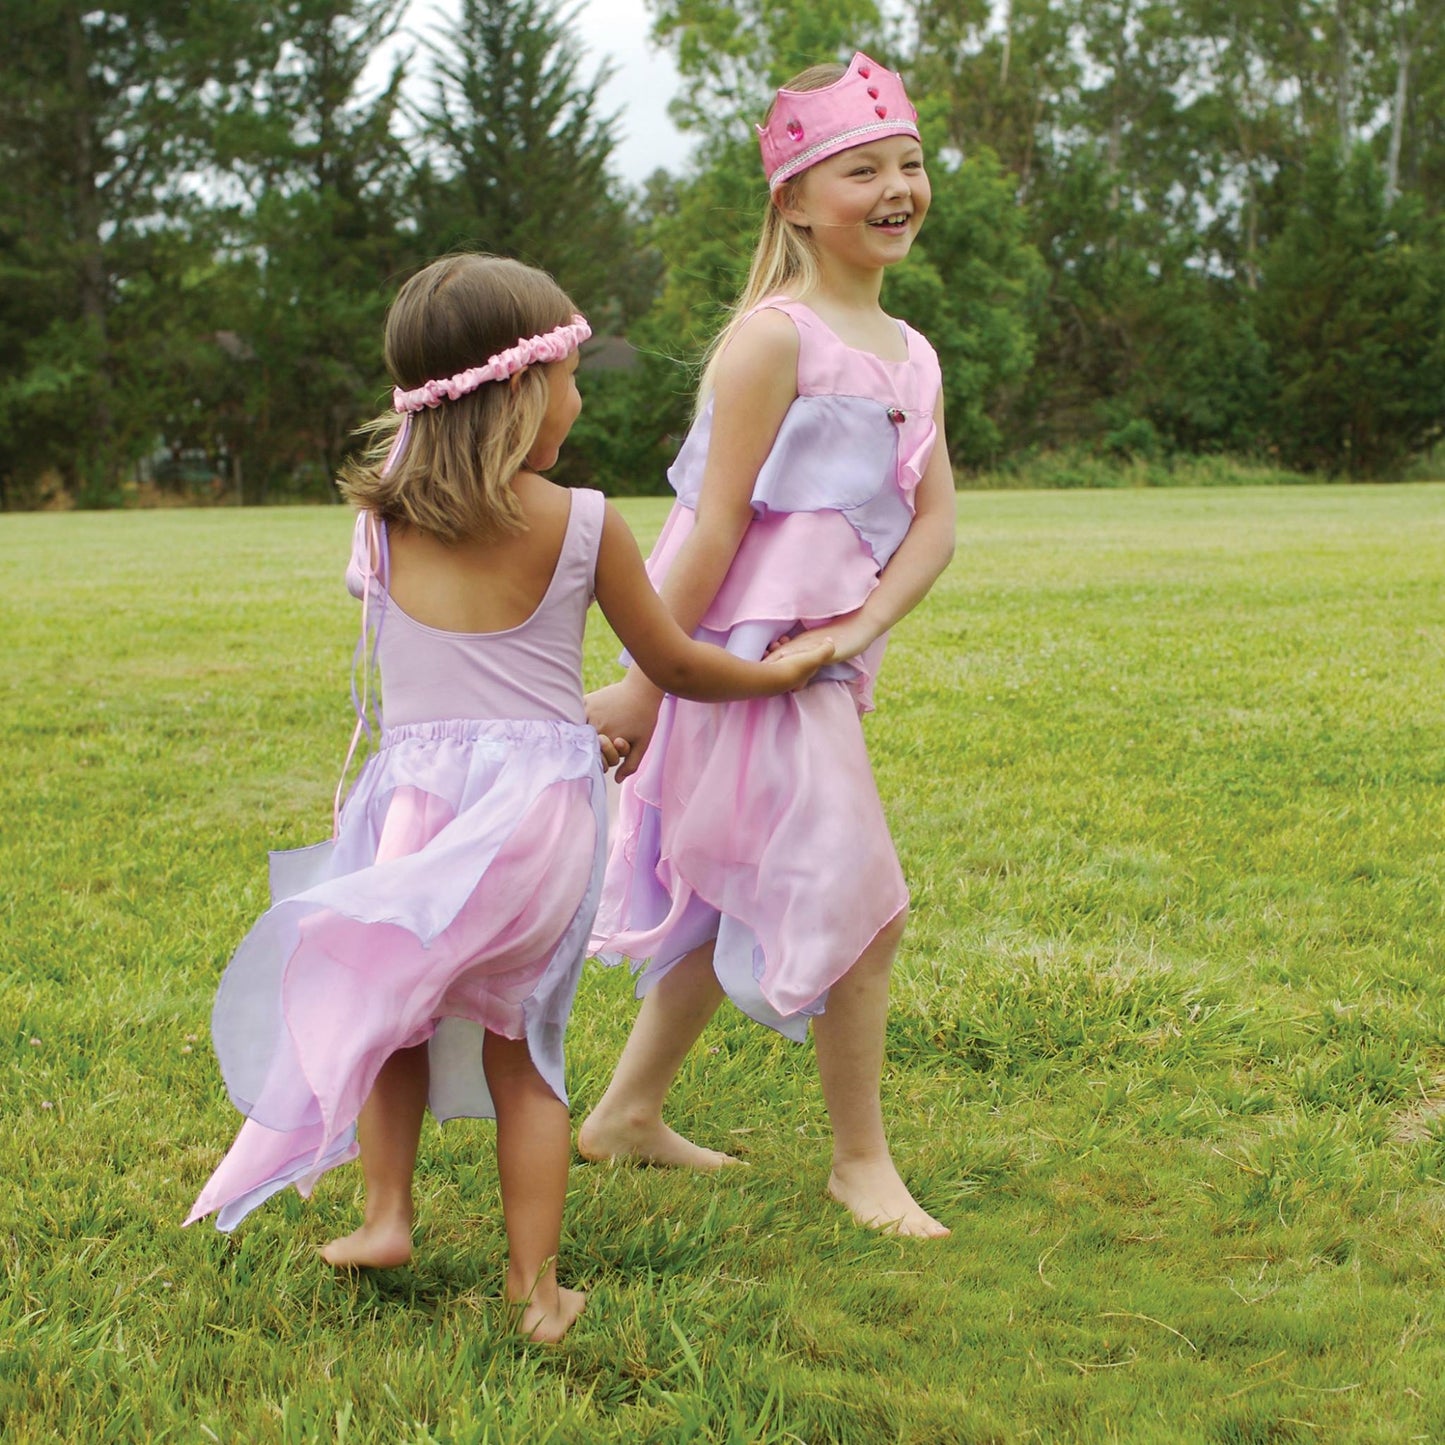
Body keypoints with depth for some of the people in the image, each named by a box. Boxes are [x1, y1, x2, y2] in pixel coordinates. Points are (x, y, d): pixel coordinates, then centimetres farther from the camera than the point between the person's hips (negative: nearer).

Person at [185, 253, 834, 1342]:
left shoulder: (383, 516, 2)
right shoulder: (584, 523, -5)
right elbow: (671, 664, 6)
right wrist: (777, 671, 25)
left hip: (414, 794, 1)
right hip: (542, 797, -1)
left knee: (392, 1010, 22)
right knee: (522, 1047, 10)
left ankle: (387, 1213, 14)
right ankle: (535, 1287, 12)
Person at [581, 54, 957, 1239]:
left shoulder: (911, 353, 11)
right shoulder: (776, 336, -14)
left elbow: (935, 523, 5)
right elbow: (718, 519, -16)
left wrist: (859, 628, -12)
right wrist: (645, 684, -14)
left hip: (819, 665, 9)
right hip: (745, 660, -9)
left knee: (737, 905, 19)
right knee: (862, 906, -4)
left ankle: (629, 1114, 35)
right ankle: (862, 1162, 13)